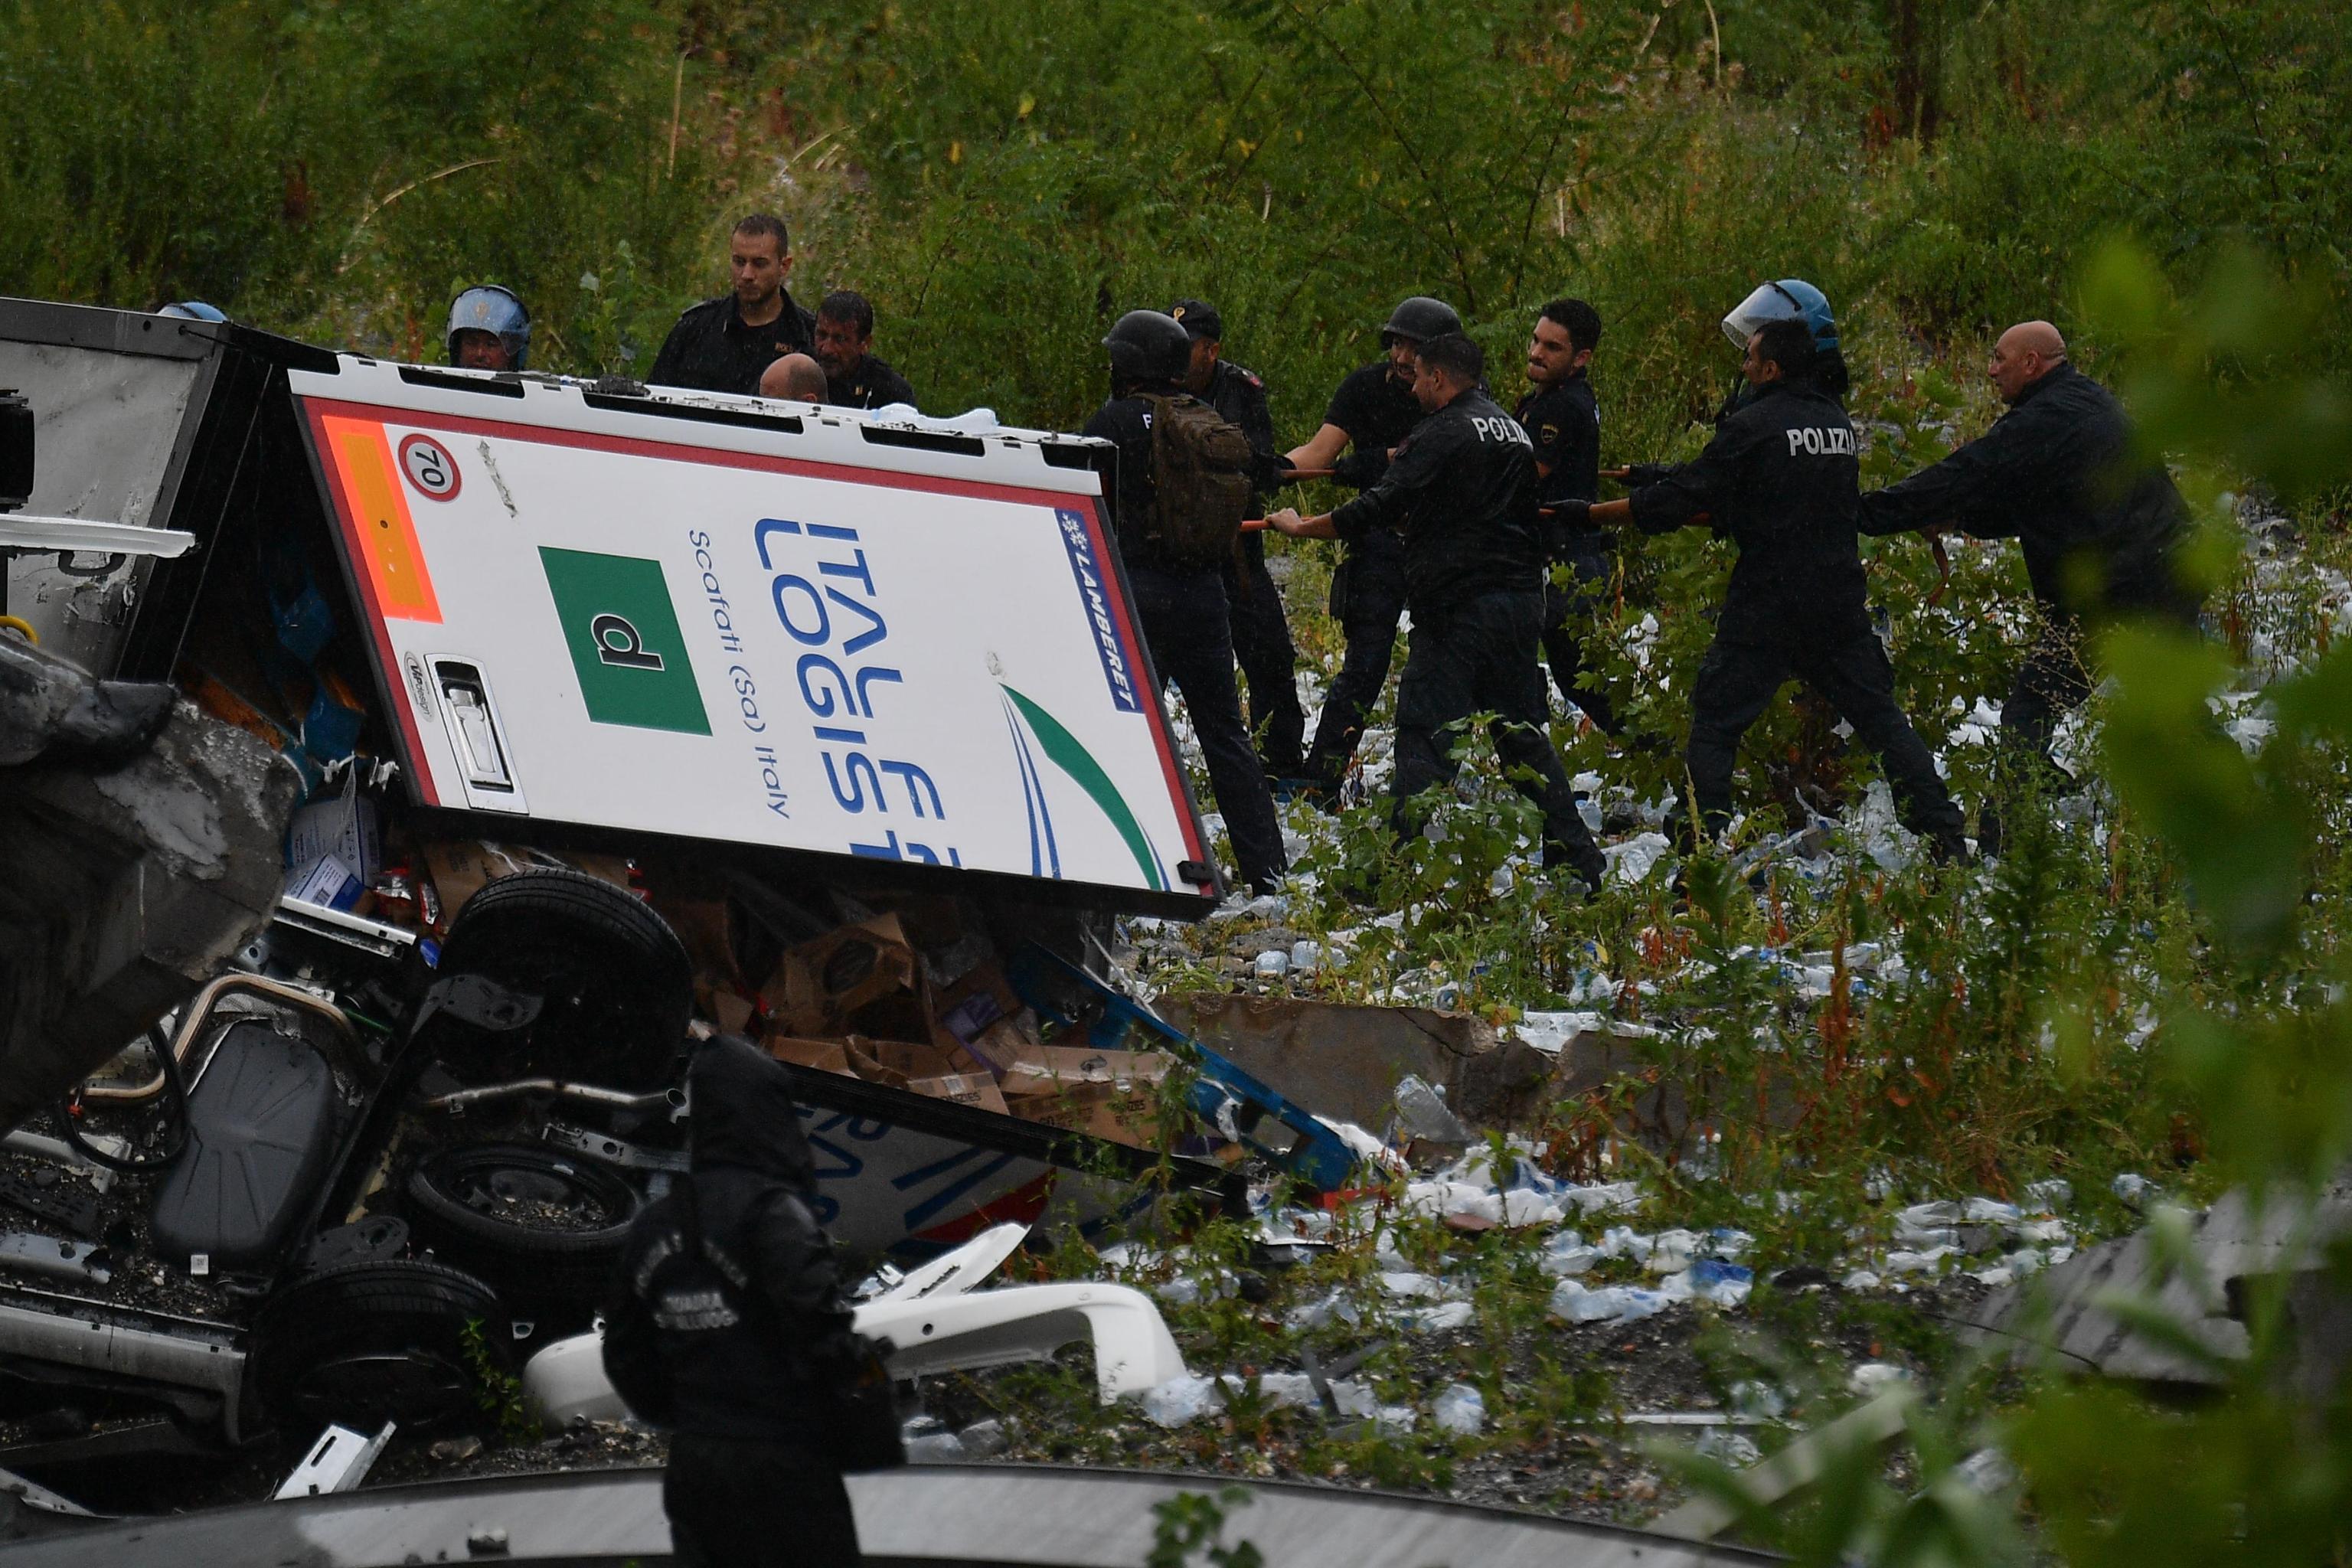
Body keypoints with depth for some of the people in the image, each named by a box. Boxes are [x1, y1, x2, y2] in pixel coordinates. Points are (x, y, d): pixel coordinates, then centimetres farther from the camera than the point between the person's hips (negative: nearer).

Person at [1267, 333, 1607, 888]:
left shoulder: (1441, 435, -10)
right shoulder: (1513, 431, 17)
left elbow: (1378, 510, -14)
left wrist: (1299, 527, -4)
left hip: (1458, 609, -8)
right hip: (1522, 602, 8)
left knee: (1425, 732, -5)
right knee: (1520, 731, 15)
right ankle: (1578, 858, 15)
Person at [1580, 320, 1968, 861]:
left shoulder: (1752, 426, -11)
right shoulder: (1836, 420, 12)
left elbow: (1679, 500, -12)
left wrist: (1589, 513, -3)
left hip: (1767, 604, -6)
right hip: (1842, 602, 6)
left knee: (1714, 722, 3)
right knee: (1879, 716, 11)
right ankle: (1947, 842, 7)